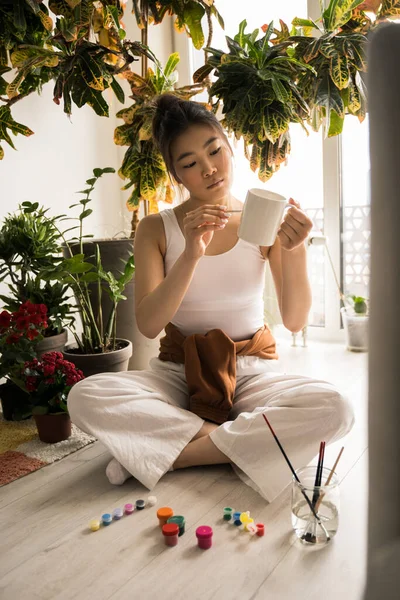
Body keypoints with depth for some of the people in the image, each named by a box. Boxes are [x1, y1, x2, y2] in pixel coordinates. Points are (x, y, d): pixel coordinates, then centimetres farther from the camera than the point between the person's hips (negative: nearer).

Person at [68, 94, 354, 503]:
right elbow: (148, 325, -13)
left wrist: (295, 251, -24)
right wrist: (190, 255, -26)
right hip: (179, 372, 0)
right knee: (85, 397, -26)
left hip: (252, 371, 1)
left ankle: (164, 450, -18)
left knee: (333, 409, -29)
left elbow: (295, 321, -7)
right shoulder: (156, 229, -1)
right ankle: (238, 443, -15)